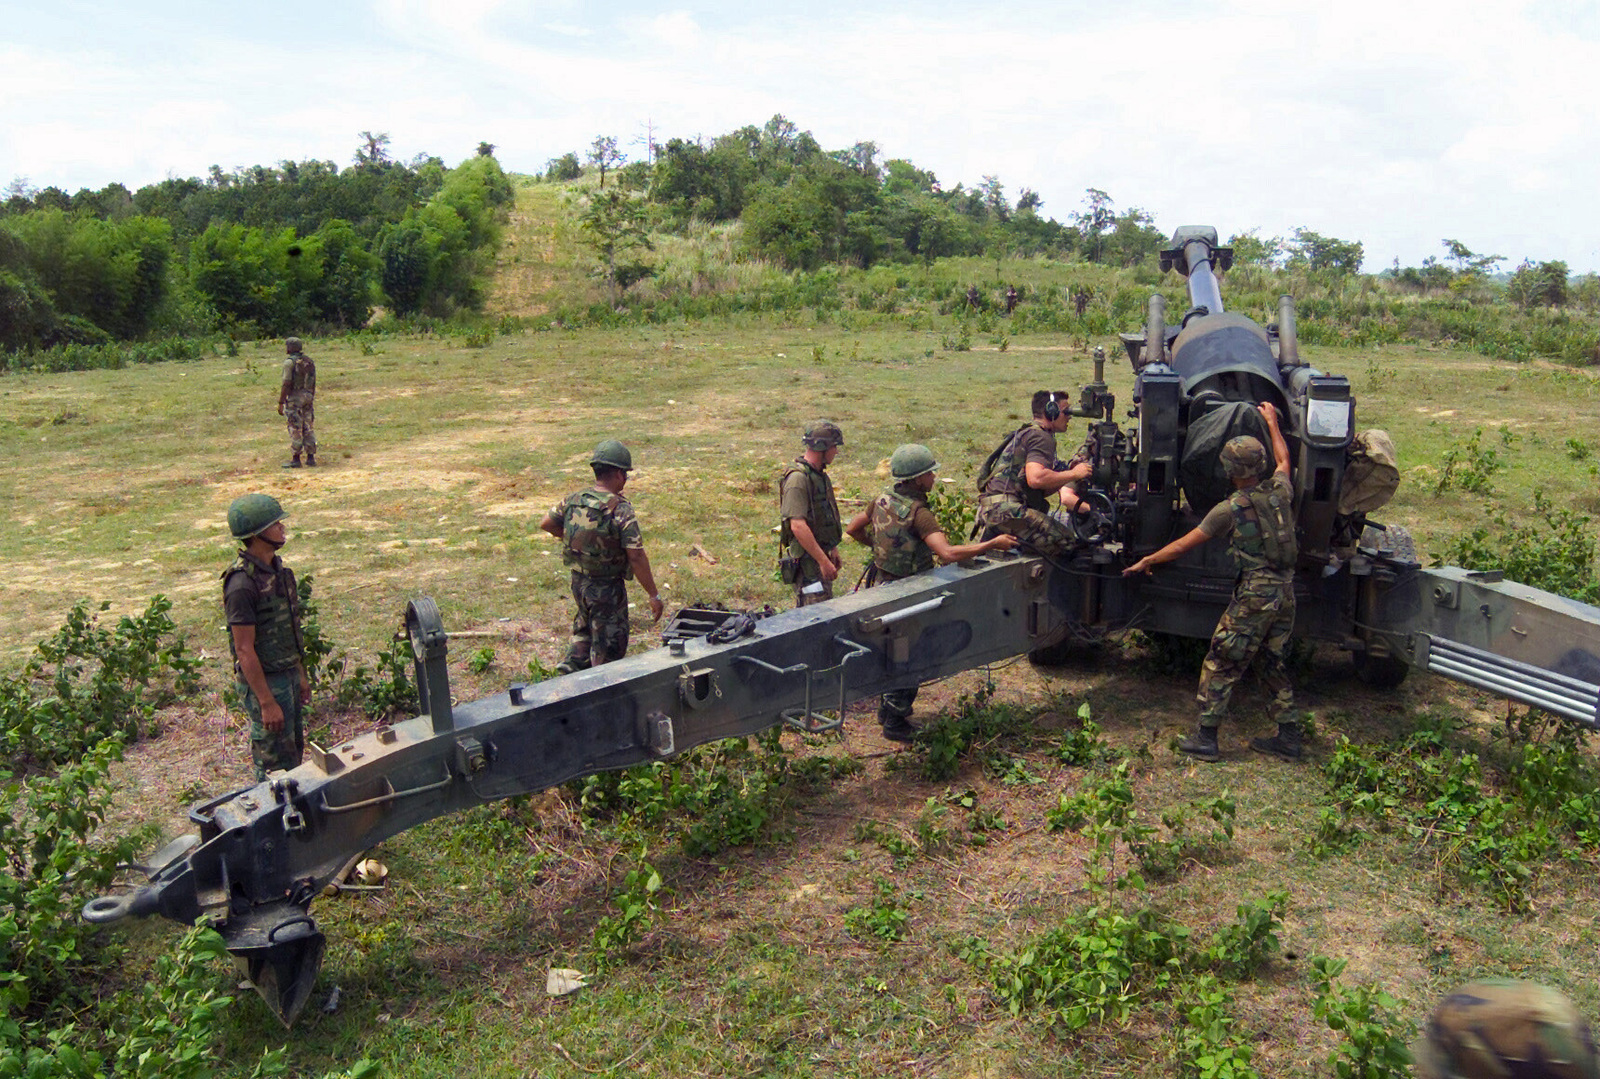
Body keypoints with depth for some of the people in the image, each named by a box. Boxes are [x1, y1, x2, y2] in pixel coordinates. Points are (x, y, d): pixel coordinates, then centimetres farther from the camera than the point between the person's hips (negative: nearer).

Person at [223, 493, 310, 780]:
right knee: (276, 766, 2)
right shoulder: (242, 584, -23)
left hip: (288, 675, 9)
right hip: (265, 682, -9)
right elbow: (245, 650, -22)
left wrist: (300, 676, 17)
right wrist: (267, 702, -21)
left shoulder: (276, 566, 5)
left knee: (295, 754, 19)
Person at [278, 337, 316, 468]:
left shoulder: (289, 362, -10)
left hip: (294, 398, -6)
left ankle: (296, 459, -2)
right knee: (308, 428, 9)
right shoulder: (309, 361, 10)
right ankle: (311, 457, 9)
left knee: (295, 429, -3)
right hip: (307, 396, 6)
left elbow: (286, 384, -15)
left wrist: (281, 403, -12)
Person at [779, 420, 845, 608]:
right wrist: (823, 560, -25)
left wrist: (833, 549, 24)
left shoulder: (819, 474, 12)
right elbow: (798, 526, -26)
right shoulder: (798, 478, -20)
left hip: (820, 552, 10)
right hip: (806, 558, -10)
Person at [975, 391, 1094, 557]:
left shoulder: (1026, 433, 28)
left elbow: (1039, 491, 27)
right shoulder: (1040, 437, -4)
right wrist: (1074, 474, -9)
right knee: (1067, 542, -14)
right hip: (1006, 508, -10)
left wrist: (1067, 471, 18)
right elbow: (1036, 478, -22)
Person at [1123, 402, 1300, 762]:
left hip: (1254, 597, -7)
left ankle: (1206, 738, 4)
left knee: (1221, 665, 2)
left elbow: (1183, 546, -4)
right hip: (1286, 594, 7)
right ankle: (1287, 738, 21)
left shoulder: (1230, 509, -11)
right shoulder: (1280, 492, 4)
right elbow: (1283, 459, 29)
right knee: (1274, 665, 18)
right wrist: (1272, 421, 41)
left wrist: (1146, 562, 7)